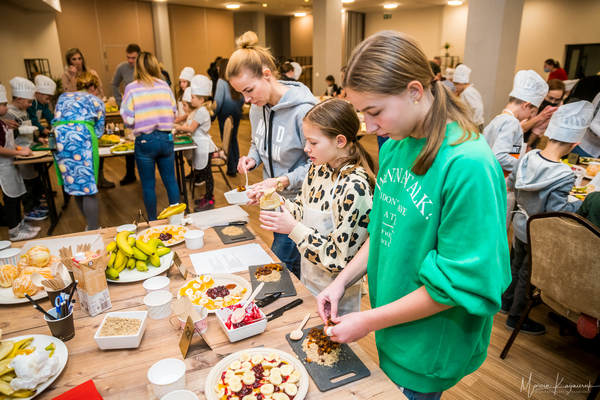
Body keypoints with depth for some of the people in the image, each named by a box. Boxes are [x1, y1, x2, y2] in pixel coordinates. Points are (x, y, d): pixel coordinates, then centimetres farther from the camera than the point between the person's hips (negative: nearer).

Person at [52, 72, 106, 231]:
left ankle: (90, 226, 22)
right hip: (81, 136, -5)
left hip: (59, 136, 5)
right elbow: (98, 131, 16)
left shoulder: (63, 97, 28)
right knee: (88, 187, -3)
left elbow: (56, 120, 26)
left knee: (74, 184, 12)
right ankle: (93, 230, -2)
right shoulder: (96, 101, 17)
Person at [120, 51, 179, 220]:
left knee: (148, 186, 11)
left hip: (145, 141, -2)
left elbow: (128, 120, -8)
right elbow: (173, 112, 3)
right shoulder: (164, 85, 0)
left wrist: (140, 124, 12)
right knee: (170, 182, 13)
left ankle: (153, 223, 22)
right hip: (166, 138, 2)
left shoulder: (131, 88, -6)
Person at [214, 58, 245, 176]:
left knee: (227, 140, 4)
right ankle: (237, 165, 24)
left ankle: (231, 169, 9)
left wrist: (214, 113, -2)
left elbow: (218, 100, -14)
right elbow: (242, 99, 9)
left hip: (225, 115, -6)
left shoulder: (221, 81, -14)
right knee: (234, 139, 18)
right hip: (236, 114, 6)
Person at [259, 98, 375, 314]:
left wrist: (294, 229, -27)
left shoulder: (354, 188, -28)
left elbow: (340, 259, -25)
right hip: (308, 281, 7)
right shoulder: (318, 170, -3)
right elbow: (302, 211, 8)